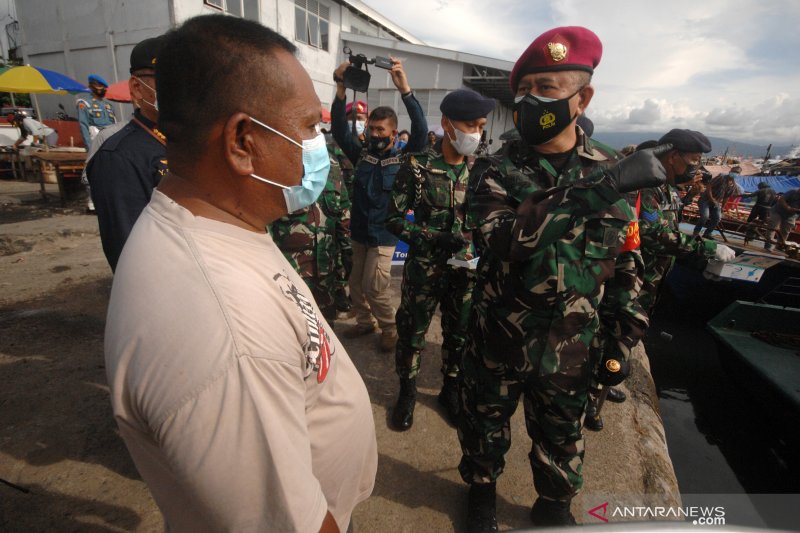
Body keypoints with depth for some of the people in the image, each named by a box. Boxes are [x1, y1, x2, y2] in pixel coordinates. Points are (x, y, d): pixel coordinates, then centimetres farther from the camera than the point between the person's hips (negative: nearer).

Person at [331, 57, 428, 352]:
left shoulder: (403, 157, -6)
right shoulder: (362, 153, 3)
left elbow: (420, 130, -21)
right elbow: (339, 130, -7)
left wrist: (404, 89, -30)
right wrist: (341, 89, -20)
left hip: (384, 234, -5)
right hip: (358, 231, 5)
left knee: (374, 288, -3)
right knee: (356, 284, 15)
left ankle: (389, 329, 19)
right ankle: (365, 321, 37)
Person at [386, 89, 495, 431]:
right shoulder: (418, 166, -10)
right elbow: (394, 219, -10)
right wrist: (435, 239, -22)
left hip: (465, 271, 3)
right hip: (424, 269, -3)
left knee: (459, 334, 14)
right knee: (412, 332, 10)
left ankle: (451, 389, 39)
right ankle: (407, 391, 33)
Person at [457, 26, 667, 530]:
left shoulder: (611, 170, -4)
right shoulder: (494, 169, -11)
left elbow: (626, 265, 0)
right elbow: (503, 239, -29)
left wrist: (619, 341, -4)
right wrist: (594, 191, -35)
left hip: (569, 344, 2)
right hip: (497, 337, -1)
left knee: (561, 433, 22)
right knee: (485, 422, 20)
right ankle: (482, 489, 50)